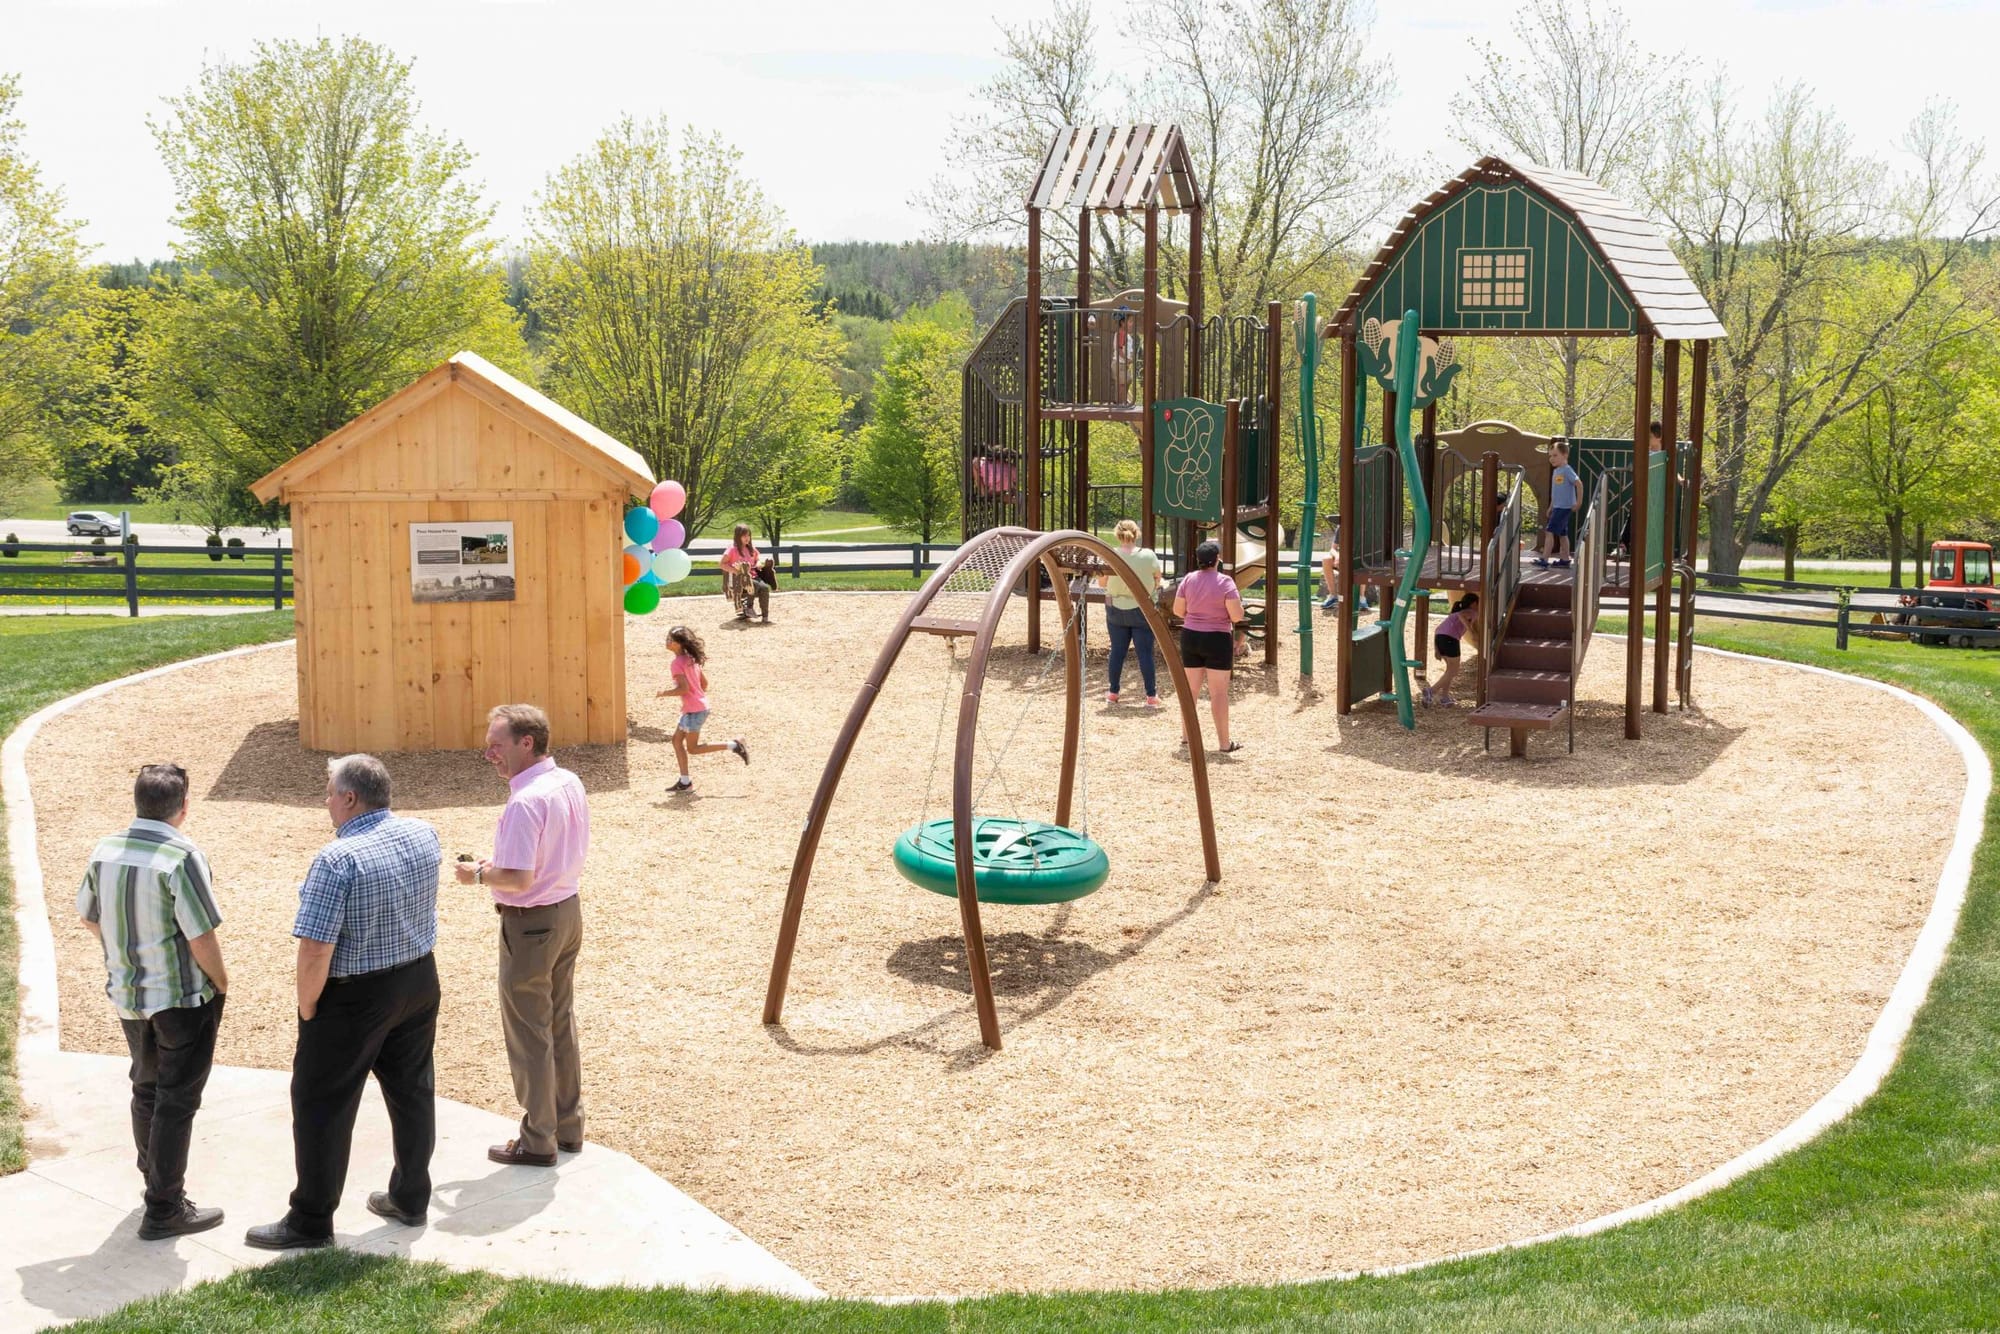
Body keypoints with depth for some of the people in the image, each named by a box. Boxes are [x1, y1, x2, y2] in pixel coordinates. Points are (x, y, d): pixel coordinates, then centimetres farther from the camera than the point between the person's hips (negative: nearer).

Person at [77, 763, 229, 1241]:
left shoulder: (105, 850, -3)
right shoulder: (182, 856, -23)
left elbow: (88, 916, 9)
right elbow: (202, 936, -22)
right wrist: (221, 984, -6)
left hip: (128, 995, 6)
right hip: (183, 998, -6)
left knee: (146, 1087, 23)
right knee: (176, 1101, 4)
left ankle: (155, 1175, 40)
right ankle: (164, 1210, 10)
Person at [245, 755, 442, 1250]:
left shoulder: (338, 859, -24)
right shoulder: (424, 835, -3)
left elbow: (315, 952, -25)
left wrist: (307, 1010, -10)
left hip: (353, 997, -7)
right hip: (420, 981, 7)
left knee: (322, 1106, 7)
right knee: (413, 1090, 19)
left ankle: (310, 1221, 16)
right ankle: (410, 1199, 30)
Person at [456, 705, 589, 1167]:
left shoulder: (525, 803, -26)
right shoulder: (571, 783, 1)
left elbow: (519, 879, -29)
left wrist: (480, 875, -10)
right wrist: (501, 861, 12)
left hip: (531, 923, -9)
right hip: (569, 910, 9)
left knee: (528, 1034, 5)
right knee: (561, 1024, 20)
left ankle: (538, 1141, 16)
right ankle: (568, 1127, 31)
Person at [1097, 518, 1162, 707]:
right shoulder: (1149, 555, -12)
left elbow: (1102, 582, 0)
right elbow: (1157, 580, 2)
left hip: (1116, 609, 1)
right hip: (1141, 609, -1)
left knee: (1117, 651, 11)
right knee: (1145, 652, 2)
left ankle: (1113, 693, 17)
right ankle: (1151, 695, 4)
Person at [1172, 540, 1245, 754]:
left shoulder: (1188, 579, -1)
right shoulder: (1225, 582, -14)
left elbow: (1178, 611, 4)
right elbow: (1236, 616, -15)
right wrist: (1239, 603, 6)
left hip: (1190, 637, 4)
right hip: (1218, 640, -4)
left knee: (1191, 688, 14)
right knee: (1219, 692, 0)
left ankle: (1187, 736, 22)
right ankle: (1224, 743, 4)